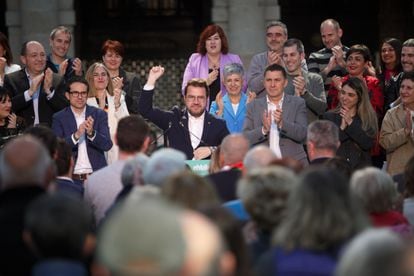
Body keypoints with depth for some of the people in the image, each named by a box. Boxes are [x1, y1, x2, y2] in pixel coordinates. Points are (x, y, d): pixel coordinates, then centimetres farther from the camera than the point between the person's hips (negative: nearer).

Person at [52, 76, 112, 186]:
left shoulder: (99, 114, 5)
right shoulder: (59, 118, 3)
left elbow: (107, 145, -5)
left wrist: (91, 133, -23)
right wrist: (76, 135, -24)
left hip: (97, 176, 1)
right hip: (71, 178, -1)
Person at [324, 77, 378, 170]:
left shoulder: (368, 117, 4)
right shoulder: (329, 116, 6)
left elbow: (368, 144, -9)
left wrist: (350, 123, -10)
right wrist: (342, 128, -12)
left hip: (360, 168, 0)